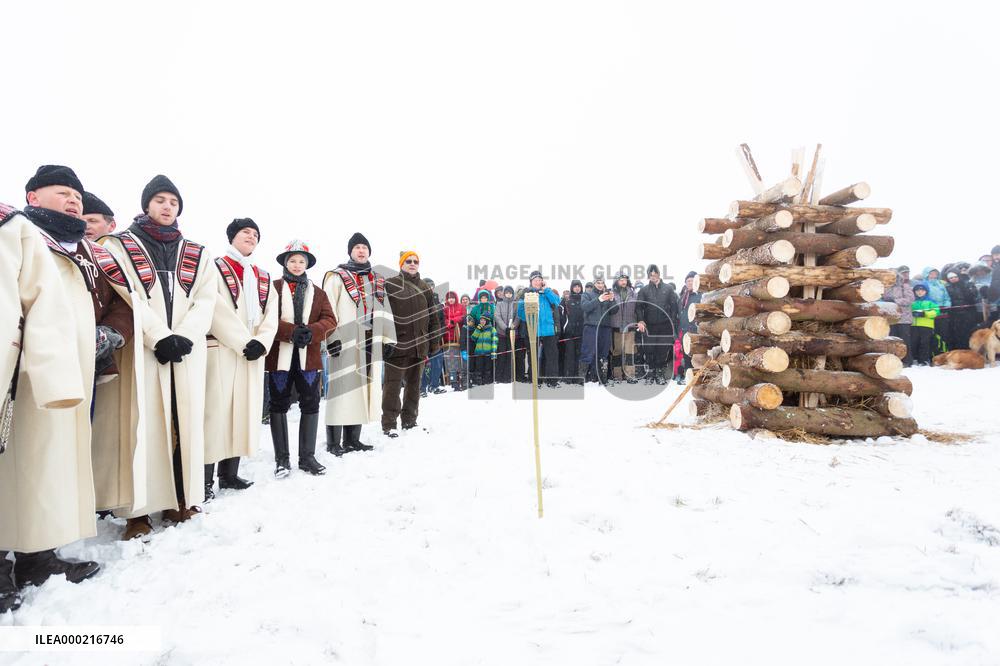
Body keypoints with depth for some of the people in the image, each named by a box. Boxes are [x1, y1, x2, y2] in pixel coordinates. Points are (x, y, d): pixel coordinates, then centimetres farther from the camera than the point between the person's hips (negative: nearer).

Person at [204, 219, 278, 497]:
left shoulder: (263, 278, 20)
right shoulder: (215, 268, 3)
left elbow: (271, 314, 10)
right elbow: (218, 310, -10)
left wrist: (261, 342, -8)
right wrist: (244, 343, -16)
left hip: (253, 353, 6)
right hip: (221, 350, -6)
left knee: (244, 410, 7)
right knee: (216, 411, -7)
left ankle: (229, 474, 17)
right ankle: (205, 480, -1)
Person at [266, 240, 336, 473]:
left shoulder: (318, 293, 14)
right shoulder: (273, 288, 4)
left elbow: (330, 320, 3)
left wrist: (310, 332, -16)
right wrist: (292, 332, -21)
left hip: (309, 356, 3)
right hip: (279, 355, -3)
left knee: (310, 405, 4)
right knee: (279, 405, 5)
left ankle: (307, 456, 14)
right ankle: (282, 459, 14)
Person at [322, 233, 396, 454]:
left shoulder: (377, 280, 20)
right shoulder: (337, 277, 1)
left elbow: (385, 311, 19)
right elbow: (328, 309, -8)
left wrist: (387, 338, 12)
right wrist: (331, 336, -17)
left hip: (370, 344, 6)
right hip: (345, 343, -6)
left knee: (362, 391, 8)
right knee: (342, 390, -6)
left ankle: (352, 439, 18)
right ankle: (333, 442, 2)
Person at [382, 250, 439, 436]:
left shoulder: (425, 288, 15)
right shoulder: (390, 285, 0)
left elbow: (432, 317, 16)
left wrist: (434, 342, 11)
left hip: (419, 345, 5)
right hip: (398, 343, -5)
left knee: (414, 384, 12)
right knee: (393, 385, -3)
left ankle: (410, 420, 24)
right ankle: (389, 424, 4)